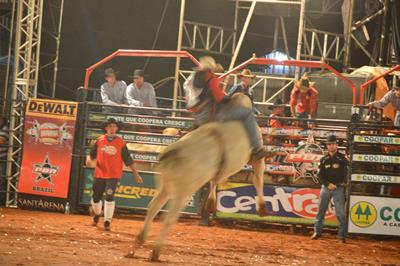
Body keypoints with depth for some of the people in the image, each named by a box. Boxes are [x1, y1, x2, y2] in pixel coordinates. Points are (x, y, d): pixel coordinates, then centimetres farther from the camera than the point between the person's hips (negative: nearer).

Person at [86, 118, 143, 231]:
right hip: (99, 174, 2)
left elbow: (128, 160, 4)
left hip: (113, 175, -2)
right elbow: (92, 154, 10)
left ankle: (107, 222, -5)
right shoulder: (100, 140, 5)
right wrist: (89, 159, -14)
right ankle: (97, 214, 38)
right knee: (96, 197, 8)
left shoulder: (121, 142, 1)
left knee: (109, 197, -14)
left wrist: (136, 174, 3)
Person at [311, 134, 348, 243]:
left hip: (338, 188, -3)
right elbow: (320, 175, 4)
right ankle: (317, 232, 14)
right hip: (326, 188, 3)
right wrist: (328, 184, -9)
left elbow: (346, 173, -7)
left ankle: (342, 235, -3)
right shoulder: (324, 159, 8)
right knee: (321, 210, 6)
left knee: (340, 213, -6)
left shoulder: (342, 158, -1)